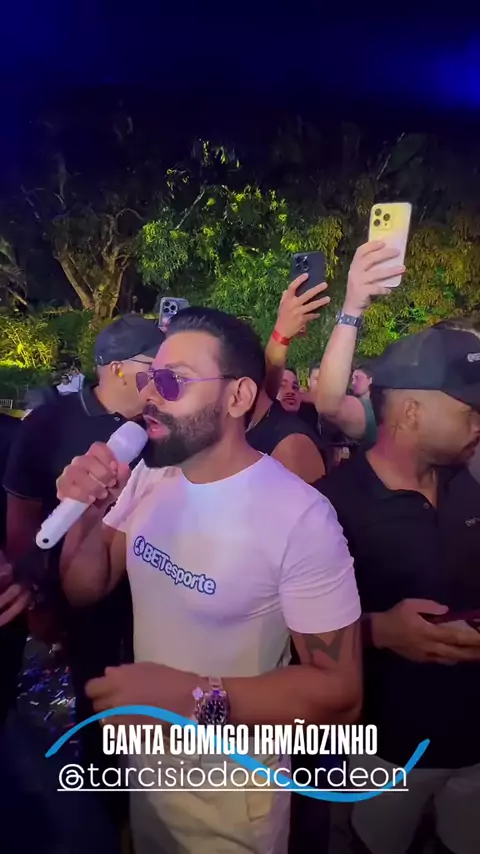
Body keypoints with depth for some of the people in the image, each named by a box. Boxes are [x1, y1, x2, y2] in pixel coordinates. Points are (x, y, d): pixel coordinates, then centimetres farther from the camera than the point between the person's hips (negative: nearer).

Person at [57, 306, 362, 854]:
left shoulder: (301, 516, -29)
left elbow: (340, 691, -24)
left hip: (231, 787, -6)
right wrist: (85, 516, -19)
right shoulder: (149, 477, -7)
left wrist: (195, 696, -33)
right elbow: (86, 590, 0)